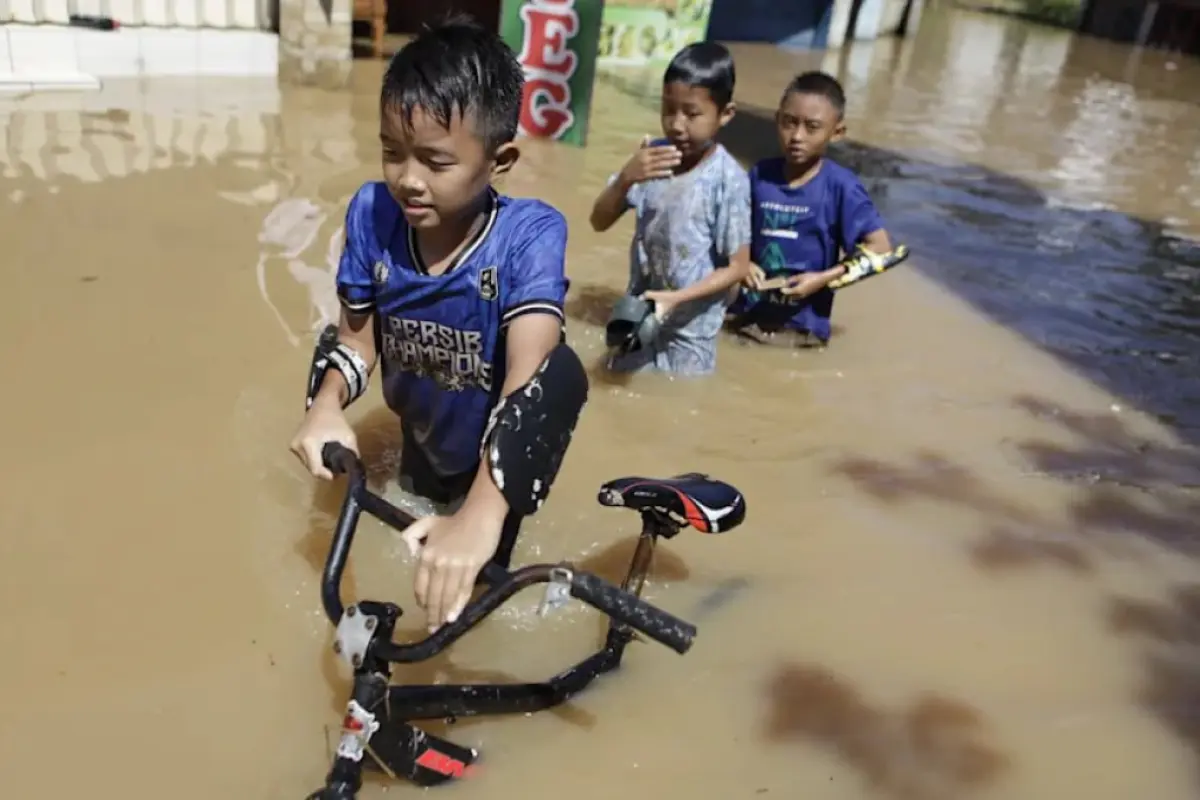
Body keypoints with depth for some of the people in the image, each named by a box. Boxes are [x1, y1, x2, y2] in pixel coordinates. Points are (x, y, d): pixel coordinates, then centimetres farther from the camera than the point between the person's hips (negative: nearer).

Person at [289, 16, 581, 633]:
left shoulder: (529, 235, -35)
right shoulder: (370, 213, -23)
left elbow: (528, 375, -46)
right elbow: (359, 334, -10)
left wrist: (481, 515, -60)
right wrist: (326, 406, -32)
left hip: (501, 454, -4)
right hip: (423, 438, 4)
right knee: (420, 559, 27)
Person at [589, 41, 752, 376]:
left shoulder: (728, 180, -18)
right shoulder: (651, 156, -7)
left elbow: (738, 267, -14)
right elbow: (600, 222, -4)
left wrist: (677, 297, -24)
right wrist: (626, 178, -21)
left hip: (691, 331, -4)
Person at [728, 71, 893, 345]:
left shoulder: (840, 186, -11)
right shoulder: (760, 175, -1)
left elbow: (879, 247, -10)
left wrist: (824, 278, -17)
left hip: (803, 324, -3)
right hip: (749, 315, 3)